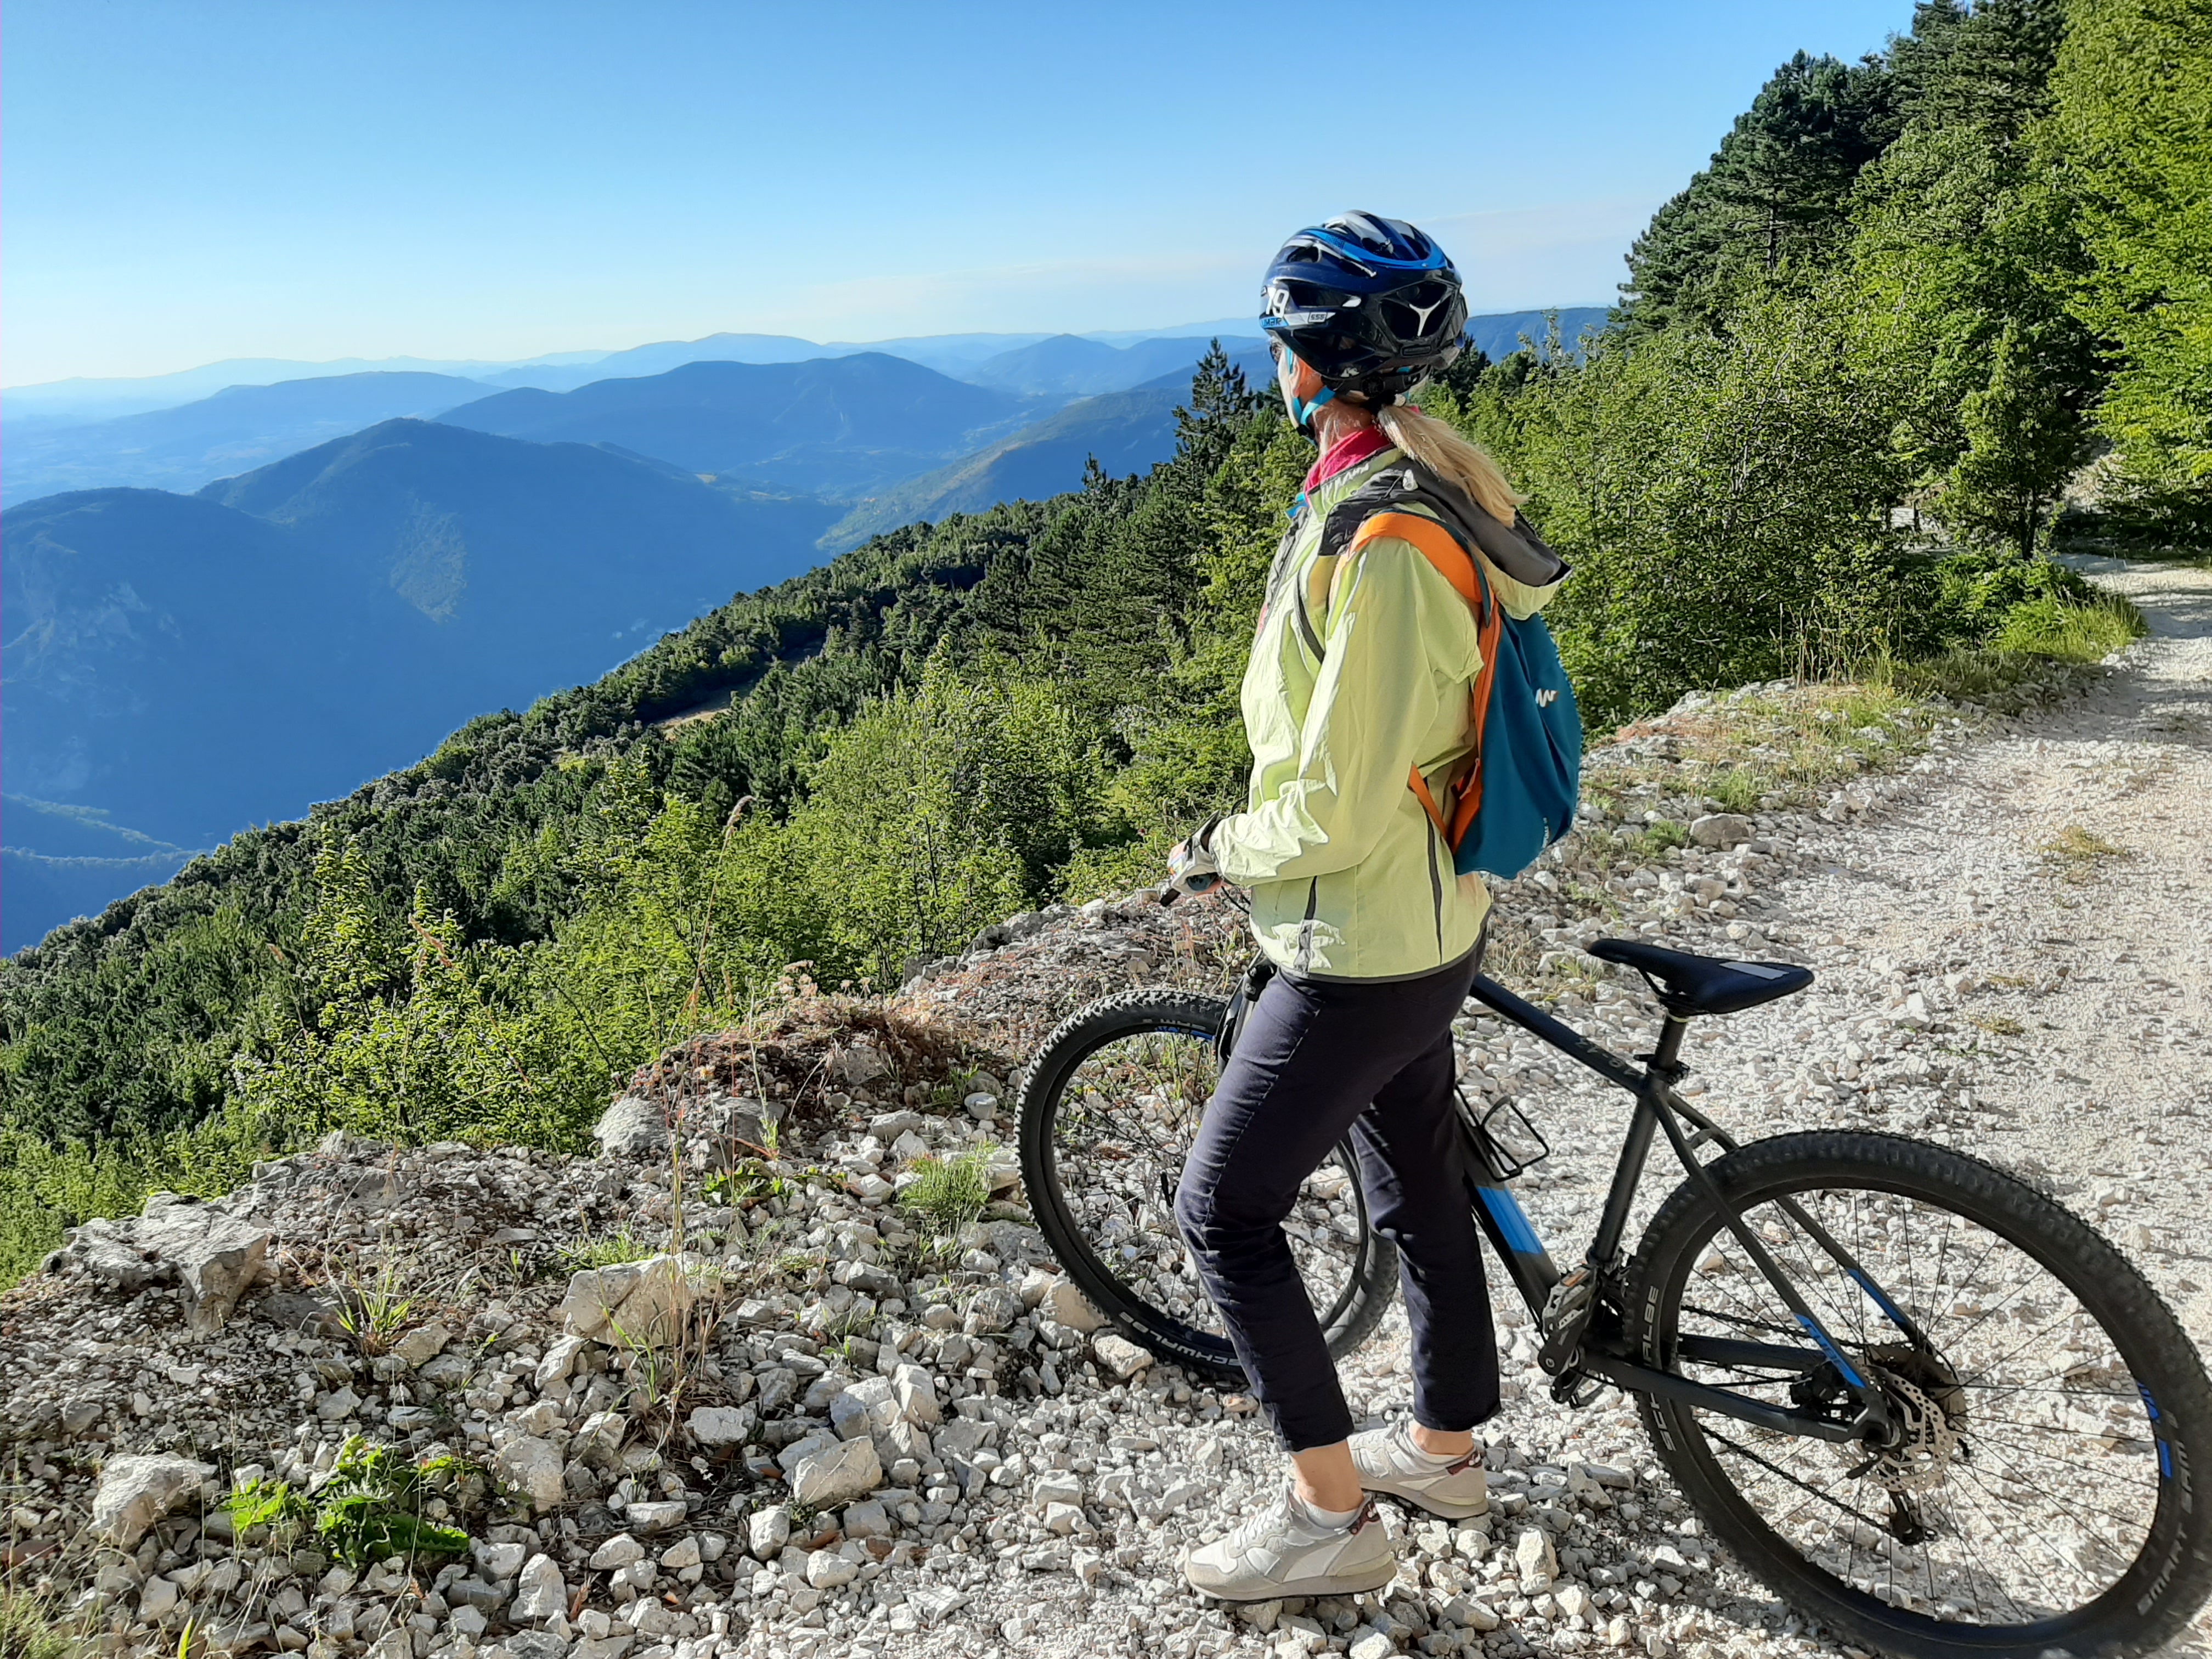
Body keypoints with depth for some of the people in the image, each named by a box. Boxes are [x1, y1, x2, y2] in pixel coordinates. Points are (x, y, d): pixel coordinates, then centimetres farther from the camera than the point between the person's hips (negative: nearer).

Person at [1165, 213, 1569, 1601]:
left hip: (1364, 944, -10)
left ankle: (1332, 1516, 17)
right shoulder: (1417, 487, 5)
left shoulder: (1382, 541, -27)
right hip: (1428, 915, 10)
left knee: (1224, 1212, 3)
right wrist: (1270, 825, 21)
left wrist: (1225, 850, -9)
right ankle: (1447, 1449, 42)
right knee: (1420, 1186, 22)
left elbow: (1342, 802, -27)